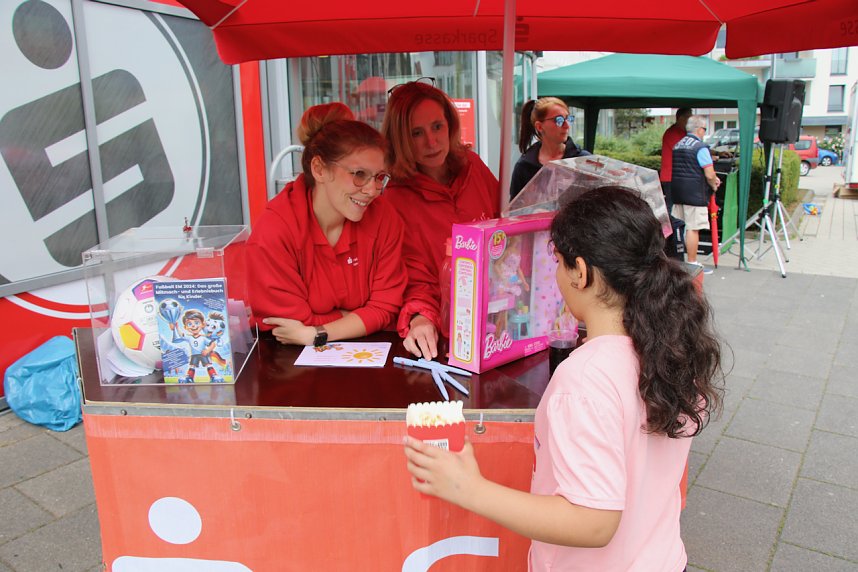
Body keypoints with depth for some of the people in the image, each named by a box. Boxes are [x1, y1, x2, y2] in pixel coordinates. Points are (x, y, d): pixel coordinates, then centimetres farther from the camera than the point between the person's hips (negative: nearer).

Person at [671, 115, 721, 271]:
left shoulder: (677, 145, 14)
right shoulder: (700, 147, -11)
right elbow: (709, 175, -16)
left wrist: (712, 179, 19)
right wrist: (714, 186, 5)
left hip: (677, 191, 8)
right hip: (695, 193, -8)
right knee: (693, 228, -3)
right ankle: (691, 263, 0)